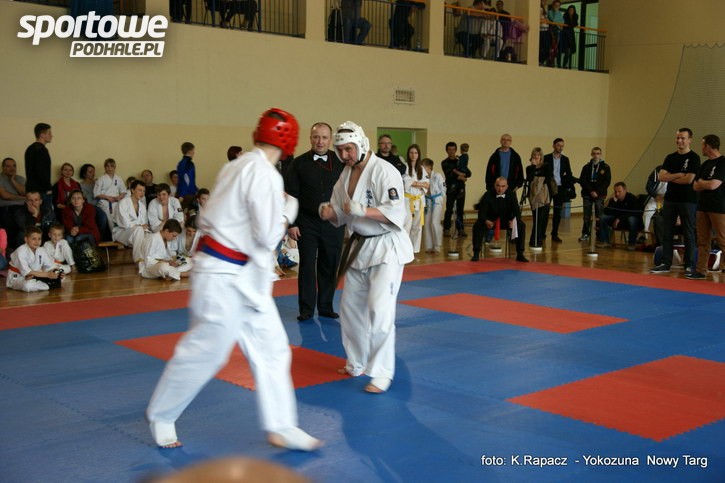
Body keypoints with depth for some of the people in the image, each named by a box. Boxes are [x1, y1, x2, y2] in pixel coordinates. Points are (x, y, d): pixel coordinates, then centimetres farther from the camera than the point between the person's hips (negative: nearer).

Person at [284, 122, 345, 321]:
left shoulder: (340, 162, 1)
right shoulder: (299, 163, -1)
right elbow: (290, 195, -1)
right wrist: (291, 224, -6)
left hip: (333, 223, 1)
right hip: (307, 223, -1)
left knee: (330, 267, 8)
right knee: (307, 266, 3)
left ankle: (326, 306, 21)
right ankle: (306, 308, 13)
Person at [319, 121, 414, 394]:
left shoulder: (383, 171, -16)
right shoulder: (346, 175, 7)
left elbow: (396, 212, -23)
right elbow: (342, 215, 13)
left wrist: (363, 210, -32)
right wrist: (330, 212, -10)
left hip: (386, 247, -8)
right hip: (359, 246, 8)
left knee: (379, 309, -15)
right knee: (351, 307, 14)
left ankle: (382, 373, -5)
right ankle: (357, 363, 31)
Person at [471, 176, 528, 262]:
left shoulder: (511, 195, -11)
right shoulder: (488, 195, -16)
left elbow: (517, 212, -11)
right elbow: (481, 212, -20)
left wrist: (513, 221, -34)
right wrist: (486, 221, -43)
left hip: (506, 220, 2)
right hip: (490, 220, -1)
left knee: (521, 225, -23)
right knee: (477, 225, -30)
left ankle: (520, 254, -13)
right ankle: (476, 254, -18)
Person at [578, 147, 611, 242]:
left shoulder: (605, 167, 5)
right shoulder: (586, 167, 8)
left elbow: (607, 182, 0)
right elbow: (582, 181, 1)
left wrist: (597, 192, -11)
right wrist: (591, 191, -11)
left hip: (600, 195, -1)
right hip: (587, 195, 1)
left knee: (599, 216, -3)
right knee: (586, 216, 0)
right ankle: (585, 234, 6)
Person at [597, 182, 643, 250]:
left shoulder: (632, 198, -17)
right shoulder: (614, 199, -2)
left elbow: (633, 213, -24)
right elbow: (606, 212, -12)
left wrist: (619, 219, -31)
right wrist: (614, 201, -24)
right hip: (618, 222, 5)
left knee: (631, 219, -40)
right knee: (603, 217, -13)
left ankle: (632, 243, -24)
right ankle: (604, 241, -9)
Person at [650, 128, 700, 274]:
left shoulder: (694, 158, -5)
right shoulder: (670, 158, 11)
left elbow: (689, 179, -15)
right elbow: (661, 176, 0)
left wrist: (670, 178, -4)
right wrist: (678, 175, -13)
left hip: (688, 201, -5)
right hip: (670, 200, 5)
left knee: (689, 235, 1)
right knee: (667, 234, 7)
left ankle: (690, 265, 5)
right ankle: (665, 263, 13)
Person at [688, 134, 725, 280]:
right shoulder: (705, 164, 15)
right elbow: (695, 187, 12)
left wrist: (701, 183, 1)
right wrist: (706, 184, -7)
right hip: (703, 206, 8)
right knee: (702, 241, 9)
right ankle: (701, 271, 15)